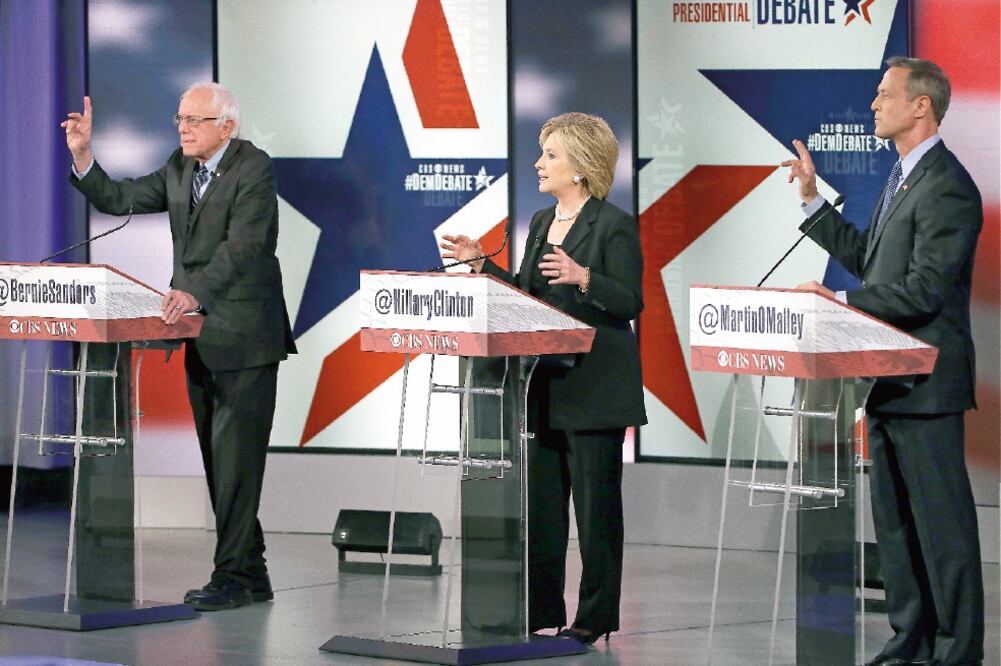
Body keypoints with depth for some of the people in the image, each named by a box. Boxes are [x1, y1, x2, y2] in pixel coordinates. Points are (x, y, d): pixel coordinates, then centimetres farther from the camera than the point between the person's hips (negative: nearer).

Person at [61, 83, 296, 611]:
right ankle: (250, 574, 16)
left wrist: (196, 294, -36)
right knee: (217, 459, 10)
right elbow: (119, 199, 13)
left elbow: (242, 246, -24)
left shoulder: (254, 170, -13)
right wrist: (81, 156, -1)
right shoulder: (179, 169, 12)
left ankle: (233, 575, -8)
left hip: (242, 334, -8)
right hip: (200, 336, 8)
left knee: (236, 455, -10)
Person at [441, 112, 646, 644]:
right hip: (544, 382, 8)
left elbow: (630, 302, -15)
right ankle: (542, 606, 17)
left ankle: (596, 614, 5)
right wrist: (480, 263, 11)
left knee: (595, 498, -2)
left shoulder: (614, 226, -9)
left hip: (594, 385, -8)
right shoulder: (541, 223, 14)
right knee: (540, 496, 10)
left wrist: (583, 278, -29)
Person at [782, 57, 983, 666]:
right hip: (890, 383, 10)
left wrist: (840, 302, -19)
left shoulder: (947, 187, -17)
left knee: (942, 522, -4)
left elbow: (925, 289, -23)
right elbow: (867, 258, 19)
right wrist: (814, 201, 15)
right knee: (895, 520, 15)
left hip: (926, 384, -10)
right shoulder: (904, 179, 15)